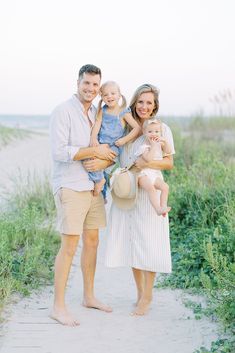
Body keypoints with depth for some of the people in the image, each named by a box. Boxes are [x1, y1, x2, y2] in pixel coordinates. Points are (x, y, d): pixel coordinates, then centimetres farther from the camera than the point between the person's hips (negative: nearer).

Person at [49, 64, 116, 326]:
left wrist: (107, 153, 6)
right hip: (70, 187, -8)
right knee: (69, 246, -7)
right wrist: (94, 151, -17)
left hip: (93, 186, 8)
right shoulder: (63, 111, -11)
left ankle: (89, 296, 27)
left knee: (92, 241, 13)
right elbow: (59, 152, -20)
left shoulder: (96, 113, 13)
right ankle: (58, 307, 3)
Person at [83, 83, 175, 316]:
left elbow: (169, 163, -4)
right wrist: (101, 163, -21)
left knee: (147, 242, -2)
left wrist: (147, 163, -22)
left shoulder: (162, 129, -1)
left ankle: (147, 296, 13)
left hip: (149, 192, -4)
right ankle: (139, 292, 24)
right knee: (129, 240, 8)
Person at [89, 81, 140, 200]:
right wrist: (93, 138, -14)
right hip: (100, 143, 5)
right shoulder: (102, 111, 13)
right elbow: (97, 124, 2)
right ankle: (99, 179, -2)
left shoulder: (123, 113, 1)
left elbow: (137, 128, -4)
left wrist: (124, 140, -11)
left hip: (113, 146, -5)